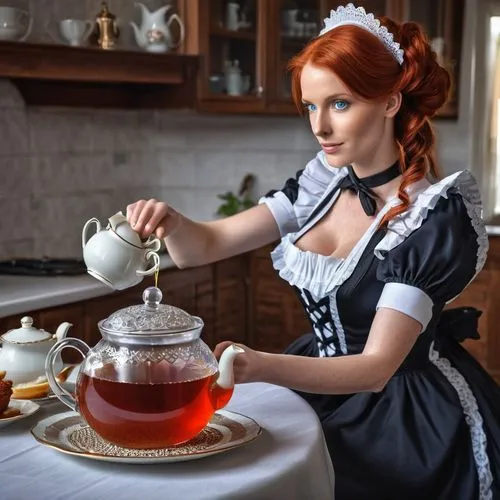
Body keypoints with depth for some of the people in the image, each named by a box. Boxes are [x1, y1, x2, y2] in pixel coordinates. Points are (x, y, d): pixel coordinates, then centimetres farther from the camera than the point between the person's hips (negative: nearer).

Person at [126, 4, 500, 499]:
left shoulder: (435, 215, -21)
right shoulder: (324, 184, -1)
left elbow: (377, 366, -27)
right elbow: (206, 245, -2)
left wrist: (259, 367, -42)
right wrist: (170, 222, -26)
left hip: (411, 417, -6)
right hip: (324, 390, 6)